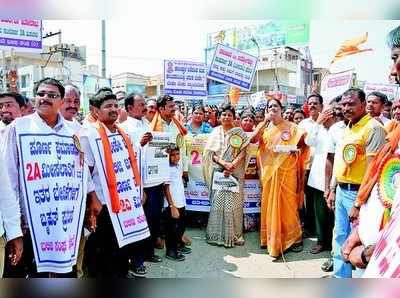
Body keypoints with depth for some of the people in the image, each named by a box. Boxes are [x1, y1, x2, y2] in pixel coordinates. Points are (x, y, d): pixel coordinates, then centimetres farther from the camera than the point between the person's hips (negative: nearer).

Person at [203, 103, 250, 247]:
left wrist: (232, 165, -15)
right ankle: (216, 234, 15)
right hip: (218, 172, 2)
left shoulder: (239, 132, 3)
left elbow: (243, 152, -3)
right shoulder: (215, 132, 8)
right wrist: (224, 163, -11)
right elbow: (210, 153, 4)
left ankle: (233, 235, 12)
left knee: (233, 204, -1)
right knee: (217, 202, 3)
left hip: (235, 173, -2)